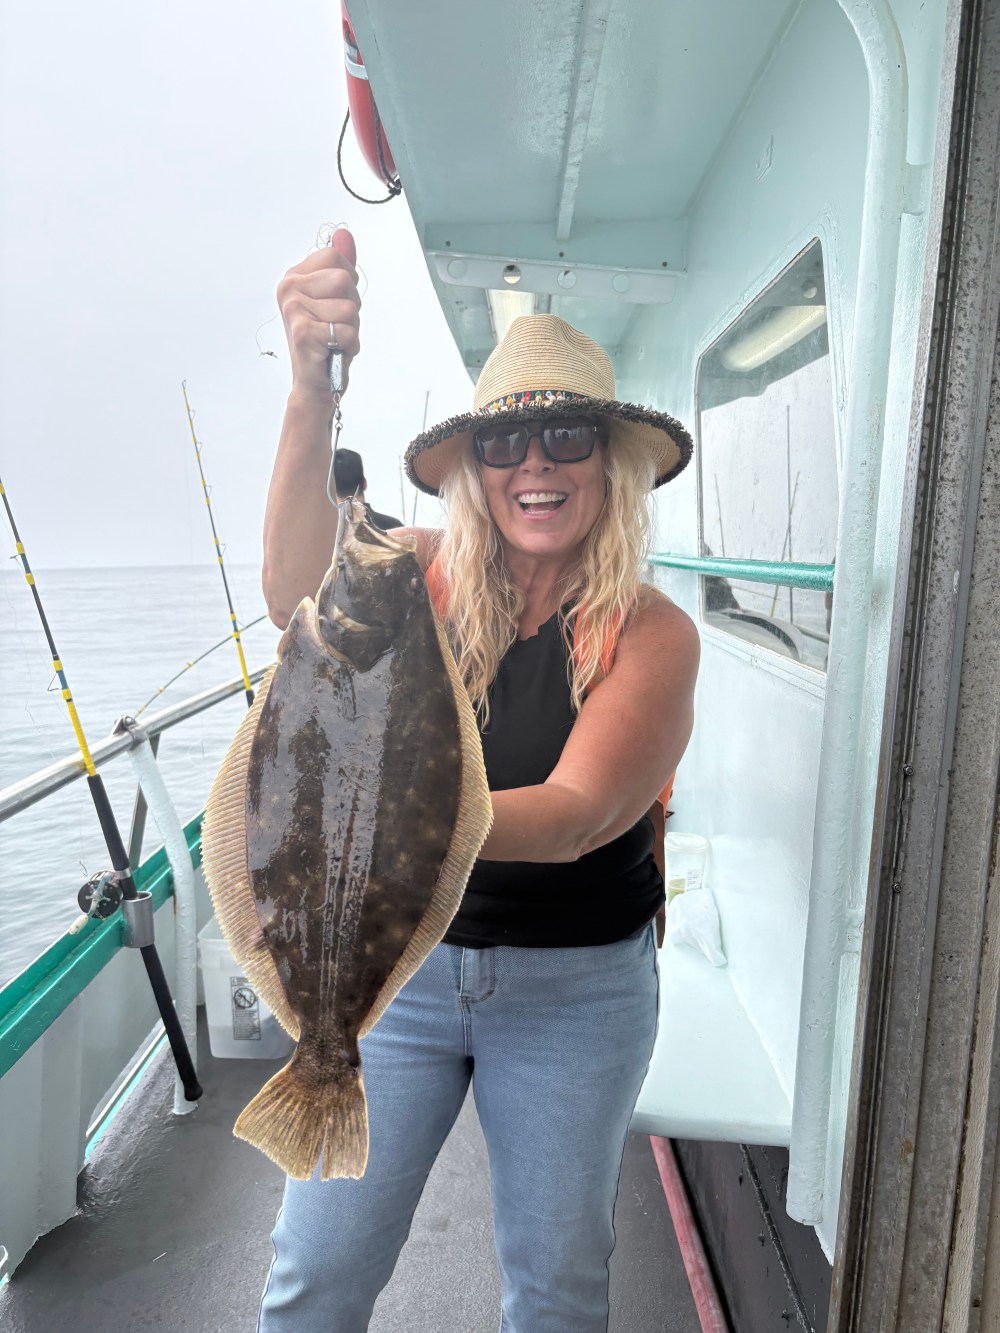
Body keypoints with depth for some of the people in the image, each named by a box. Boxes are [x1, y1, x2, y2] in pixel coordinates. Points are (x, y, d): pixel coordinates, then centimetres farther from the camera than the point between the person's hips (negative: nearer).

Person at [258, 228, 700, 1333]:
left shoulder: (652, 634, -12)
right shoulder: (424, 579, -7)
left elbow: (579, 813, -24)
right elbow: (301, 592, -28)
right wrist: (312, 394, -43)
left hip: (574, 991, 0)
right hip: (398, 962, 1)